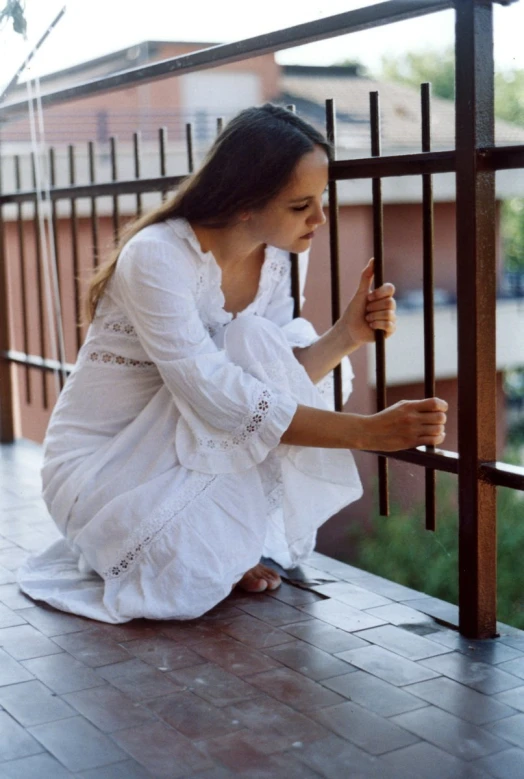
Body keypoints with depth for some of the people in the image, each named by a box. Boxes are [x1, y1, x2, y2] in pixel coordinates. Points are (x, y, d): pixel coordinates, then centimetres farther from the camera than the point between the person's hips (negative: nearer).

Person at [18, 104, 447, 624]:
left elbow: (281, 375, -4)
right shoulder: (157, 256, -26)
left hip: (181, 450, 7)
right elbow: (216, 396, -33)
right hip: (99, 463, -7)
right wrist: (366, 432, -34)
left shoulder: (273, 258, -4)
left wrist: (346, 336, -22)